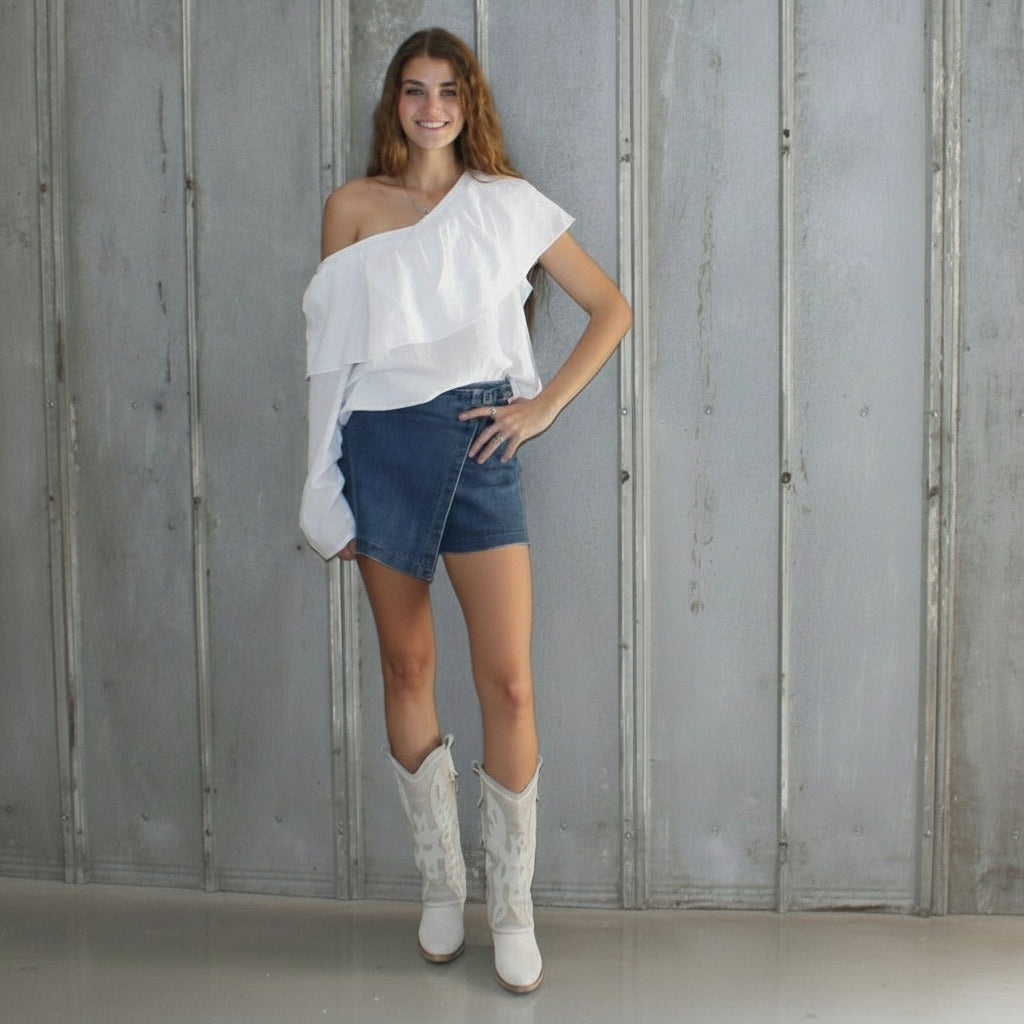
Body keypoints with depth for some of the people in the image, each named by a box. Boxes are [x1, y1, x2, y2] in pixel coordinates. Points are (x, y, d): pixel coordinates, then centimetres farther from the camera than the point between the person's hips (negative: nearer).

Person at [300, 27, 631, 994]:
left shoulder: (508, 205, 8)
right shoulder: (353, 207, 9)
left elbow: (611, 308, 10)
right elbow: (334, 349, 8)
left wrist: (544, 405, -1)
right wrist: (330, 496, 4)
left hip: (479, 446, -1)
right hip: (383, 445, 1)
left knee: (509, 683, -6)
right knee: (407, 669, 8)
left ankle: (512, 905, 10)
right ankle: (440, 884, 24)